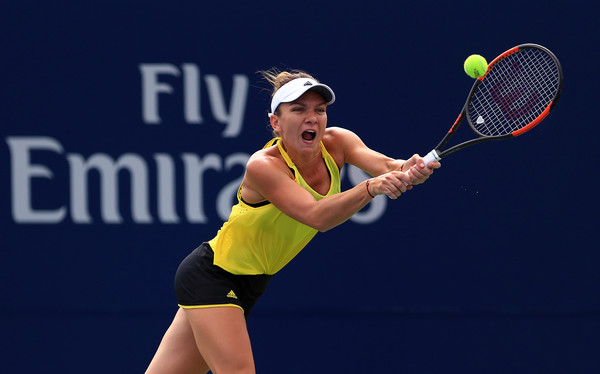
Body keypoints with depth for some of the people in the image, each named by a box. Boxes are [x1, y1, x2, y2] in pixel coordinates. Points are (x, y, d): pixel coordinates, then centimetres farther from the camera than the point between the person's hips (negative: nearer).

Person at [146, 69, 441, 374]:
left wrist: (408, 169, -49)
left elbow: (384, 164, -25)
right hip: (210, 276, -7)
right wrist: (371, 187, -53)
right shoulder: (263, 166, -26)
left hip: (248, 284, 7)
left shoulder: (336, 143, -8)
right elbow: (315, 216, -38)